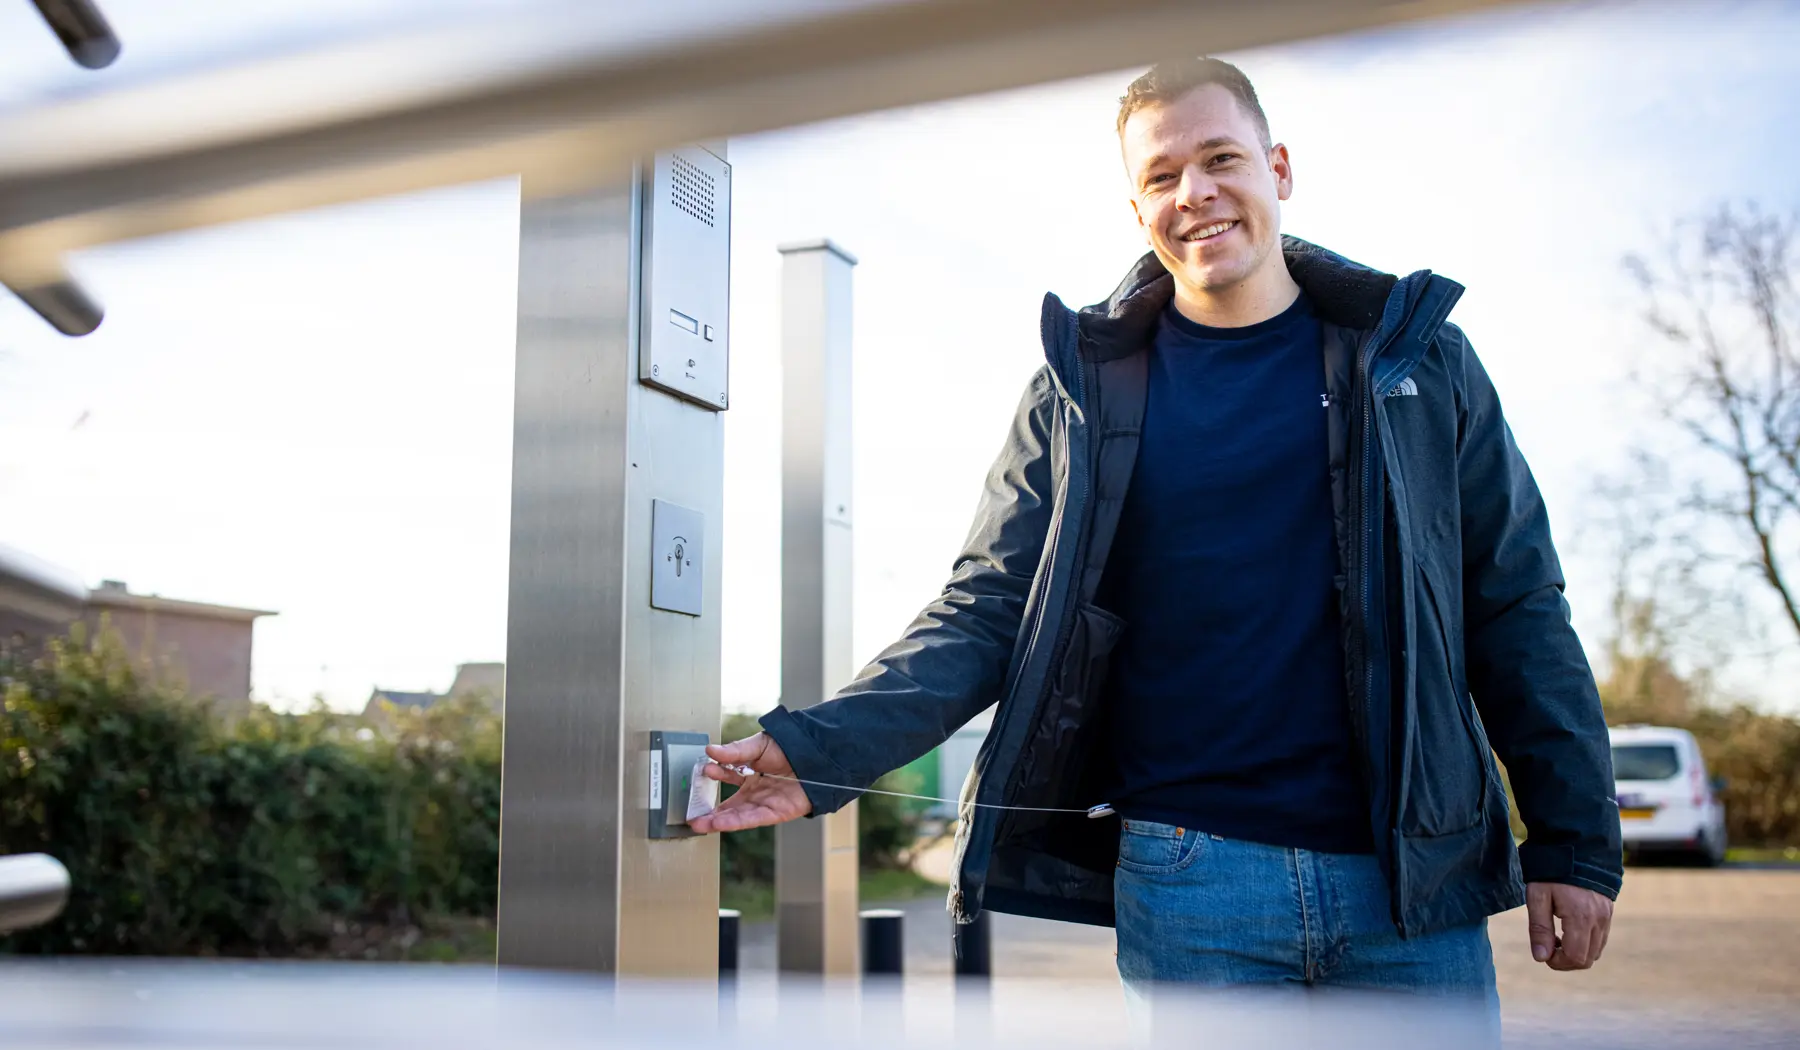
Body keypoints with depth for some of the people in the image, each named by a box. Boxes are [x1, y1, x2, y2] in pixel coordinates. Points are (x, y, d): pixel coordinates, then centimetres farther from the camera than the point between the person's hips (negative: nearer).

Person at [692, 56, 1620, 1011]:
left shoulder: (1414, 354, 6)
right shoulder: (1084, 388, 4)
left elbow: (1517, 606, 7)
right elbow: (987, 613, 0)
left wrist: (1575, 842, 3)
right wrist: (826, 749, -15)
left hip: (1417, 881, 1)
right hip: (1190, 879, -1)